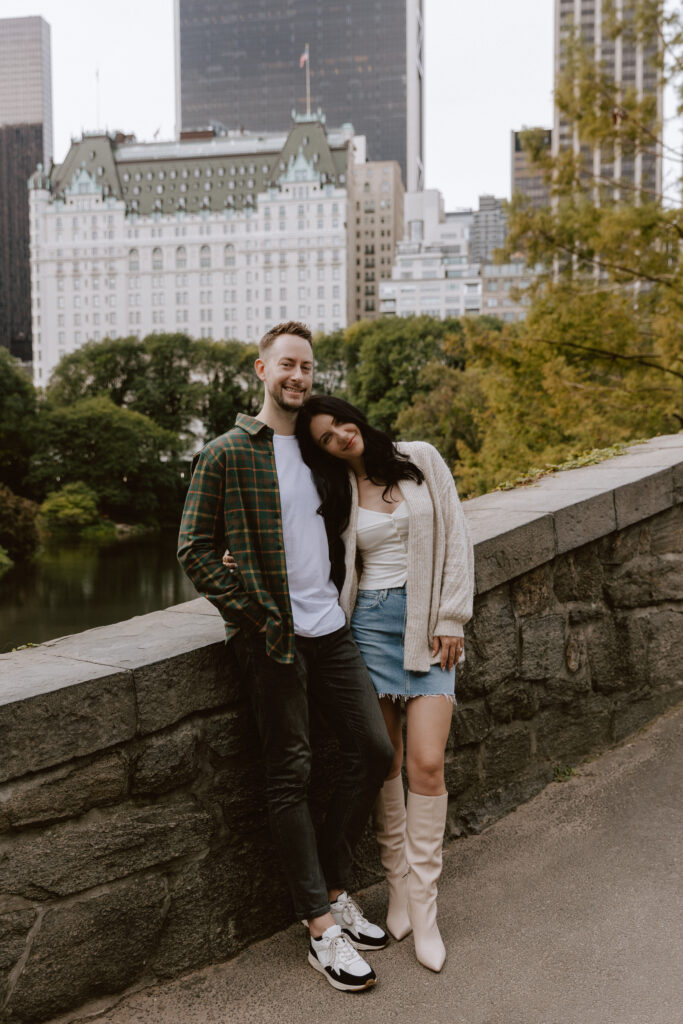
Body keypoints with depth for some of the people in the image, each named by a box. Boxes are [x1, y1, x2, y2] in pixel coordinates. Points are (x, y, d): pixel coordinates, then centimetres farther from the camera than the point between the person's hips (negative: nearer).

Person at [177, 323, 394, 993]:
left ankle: (332, 887, 24)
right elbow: (195, 551, -6)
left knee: (373, 749, 6)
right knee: (290, 775, 0)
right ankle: (323, 930, 10)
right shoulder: (226, 454, -4)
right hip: (274, 637, -6)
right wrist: (256, 617, -10)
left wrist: (338, 600, 11)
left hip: (330, 628, 6)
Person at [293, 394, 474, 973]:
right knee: (384, 763, 3)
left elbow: (455, 537, 2)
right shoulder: (336, 492, 8)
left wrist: (451, 619, -3)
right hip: (371, 622, 2)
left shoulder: (422, 460, 2)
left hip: (430, 624, -1)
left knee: (426, 764, -9)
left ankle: (423, 906, 2)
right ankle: (399, 889, 18)